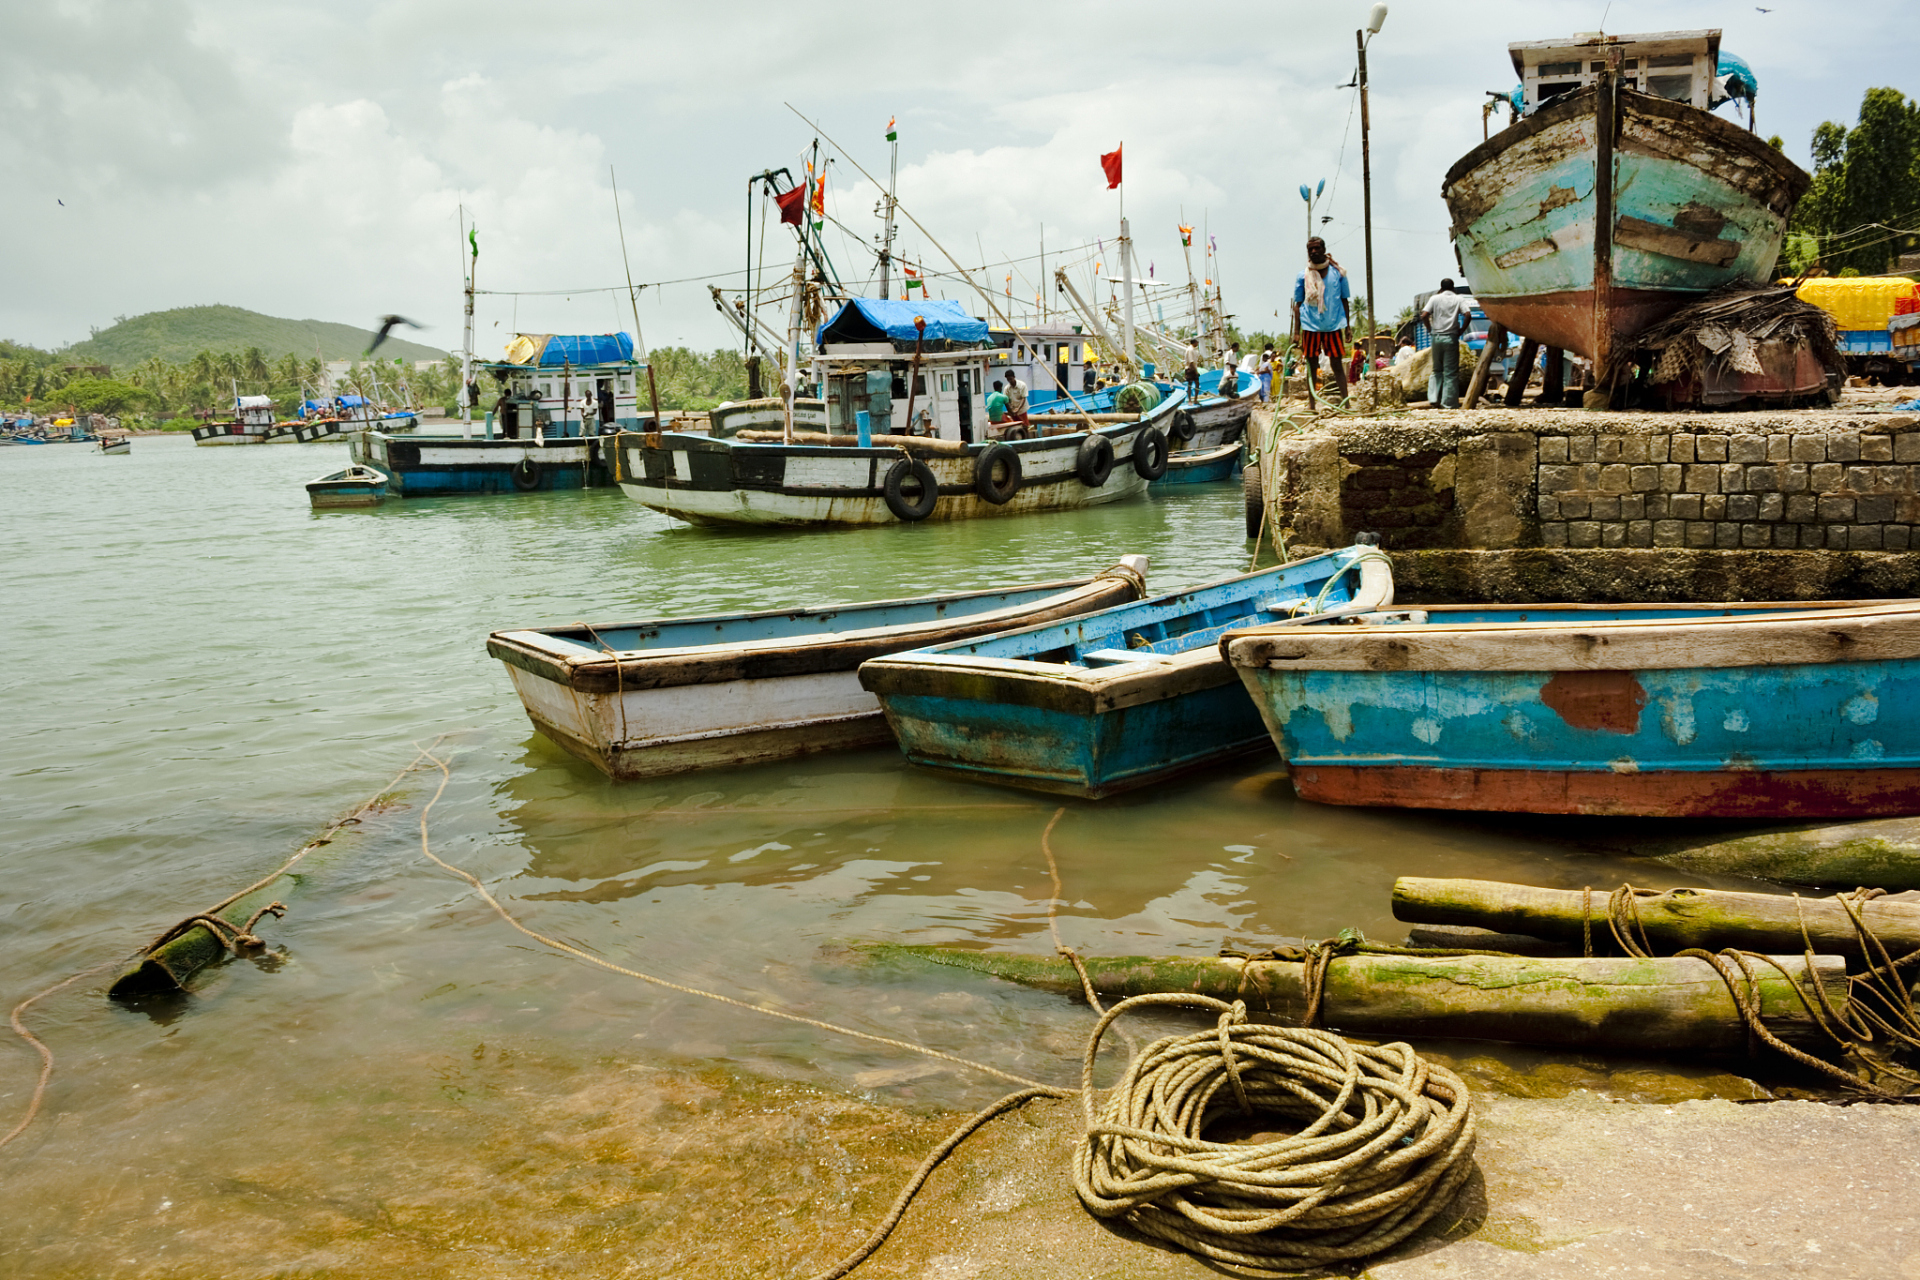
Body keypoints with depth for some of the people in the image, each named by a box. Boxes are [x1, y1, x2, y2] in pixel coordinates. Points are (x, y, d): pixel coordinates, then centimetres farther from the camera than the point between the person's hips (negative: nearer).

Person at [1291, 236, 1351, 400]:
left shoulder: (1337, 273, 5)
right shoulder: (1303, 276, 4)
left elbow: (1344, 300, 9)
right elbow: (1298, 304, 5)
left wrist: (1347, 326, 5)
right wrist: (1296, 331, -1)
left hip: (1333, 326, 0)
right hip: (1310, 327, 0)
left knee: (1337, 365, 0)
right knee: (1311, 367, 5)